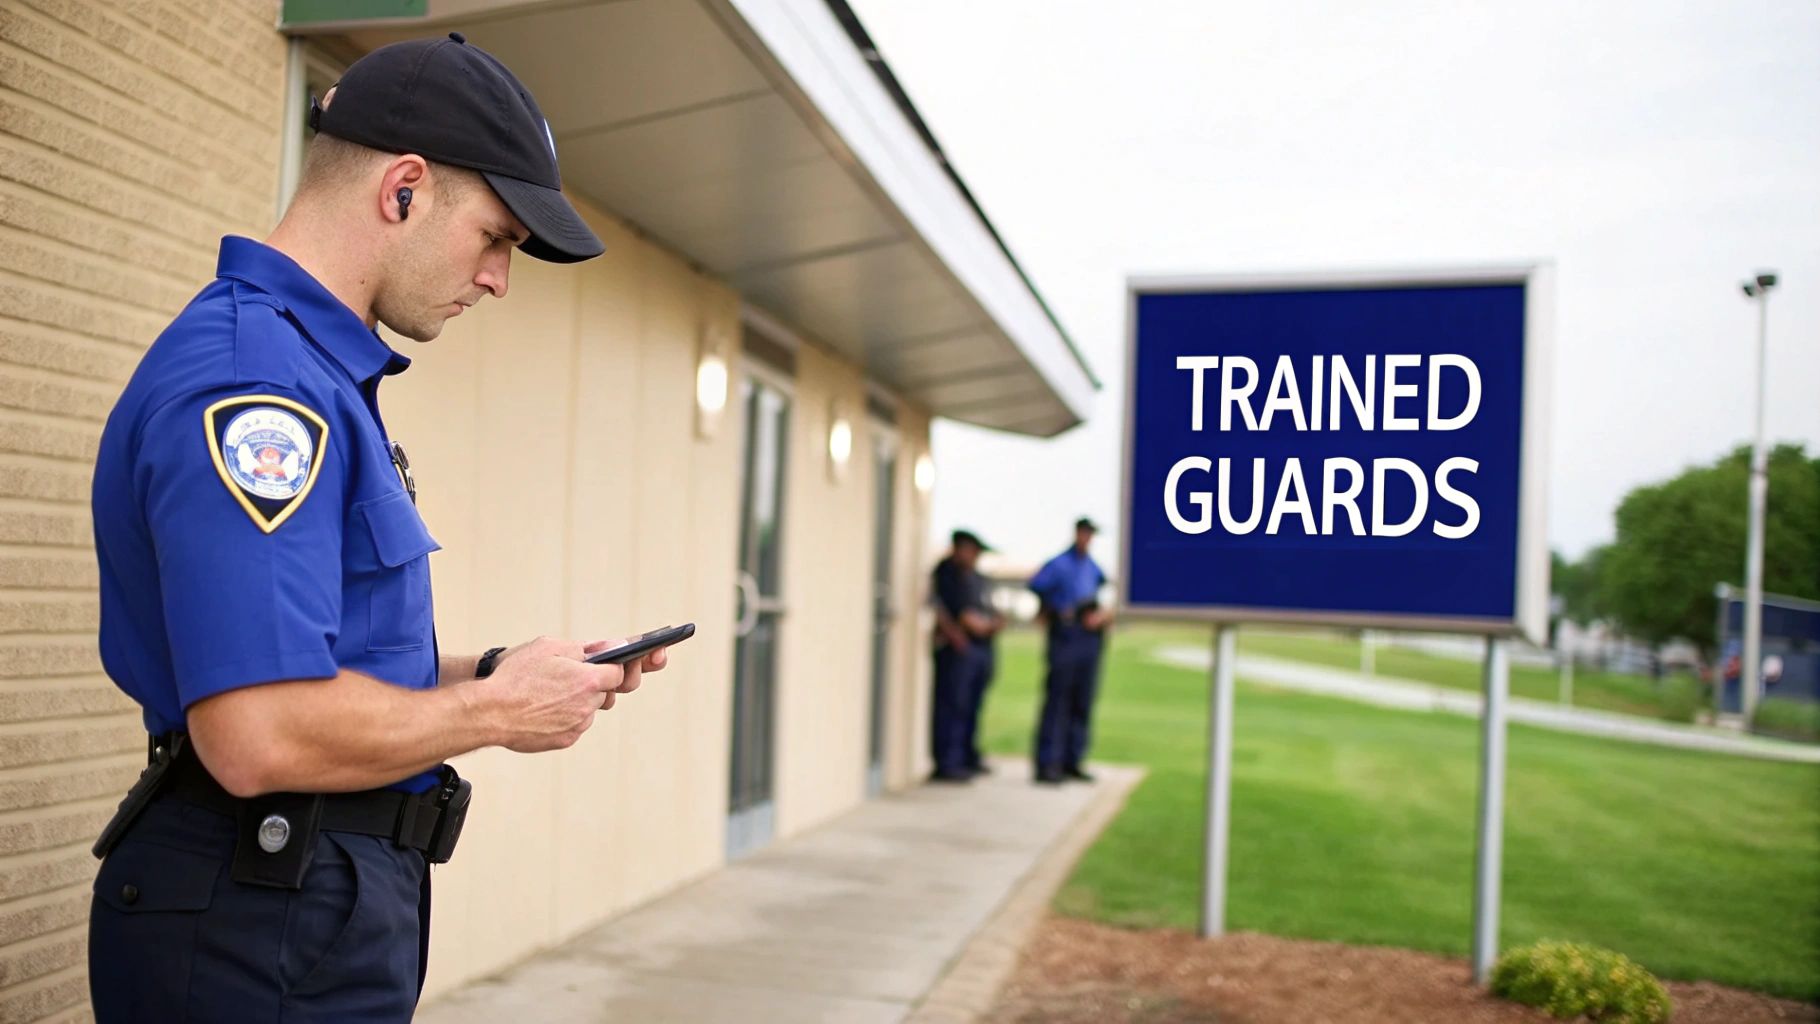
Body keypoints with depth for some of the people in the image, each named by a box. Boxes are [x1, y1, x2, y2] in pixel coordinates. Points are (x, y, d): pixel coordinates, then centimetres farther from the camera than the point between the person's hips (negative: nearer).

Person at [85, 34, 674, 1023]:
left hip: (320, 899, 10)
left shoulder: (323, 372, 13)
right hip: (266, 938, -10)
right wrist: (496, 711, -15)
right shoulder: (255, 379, -21)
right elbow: (260, 735, -30)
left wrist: (495, 672, 5)